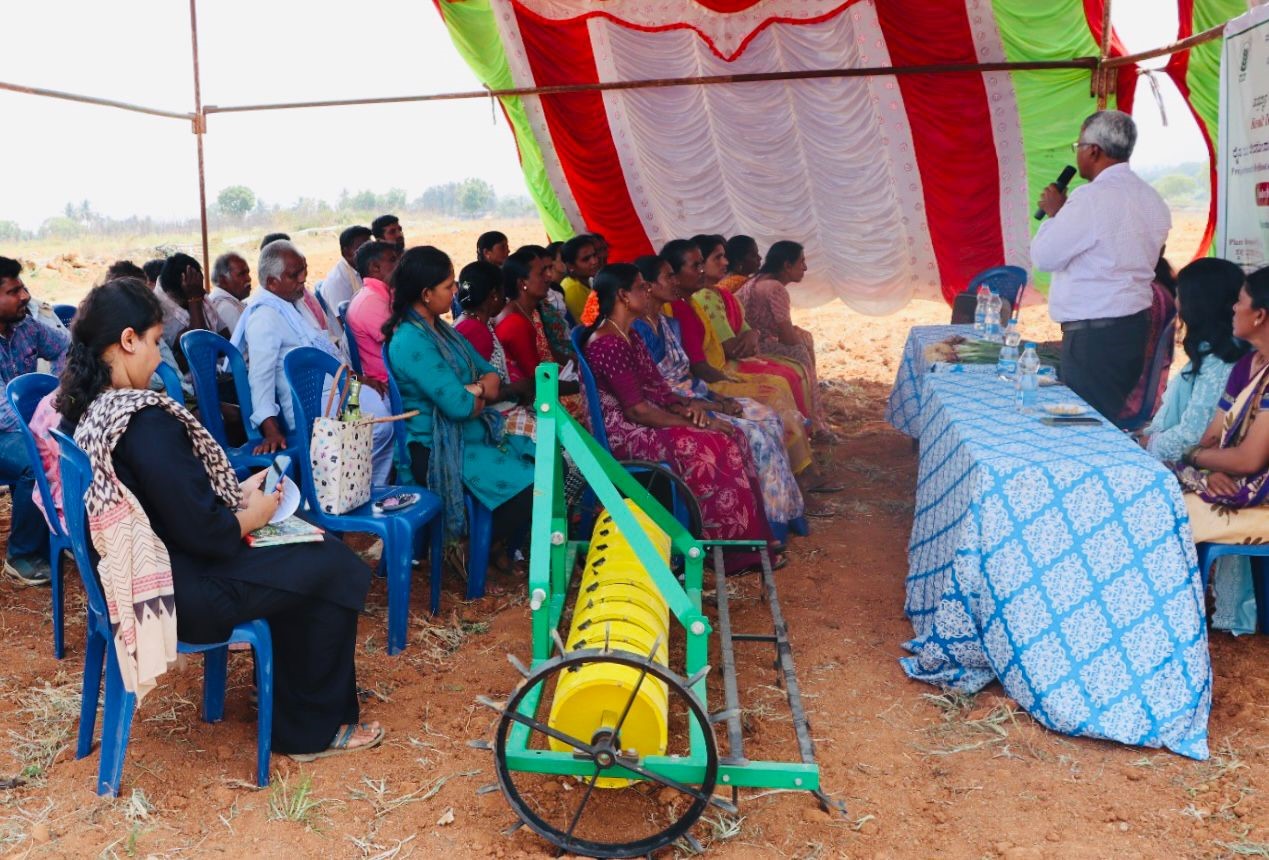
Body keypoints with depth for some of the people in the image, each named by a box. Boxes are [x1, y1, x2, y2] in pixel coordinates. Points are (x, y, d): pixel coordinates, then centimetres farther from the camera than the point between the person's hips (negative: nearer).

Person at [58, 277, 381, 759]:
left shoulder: (81, 408, 1)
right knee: (337, 568, 2)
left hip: (128, 573, 10)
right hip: (177, 590, -10)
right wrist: (254, 515, -7)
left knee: (298, 555, 22)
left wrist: (236, 495, 7)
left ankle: (292, 711, 32)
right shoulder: (146, 422, -29)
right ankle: (315, 730, 17)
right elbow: (201, 532, -26)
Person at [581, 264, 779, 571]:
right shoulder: (608, 345, -19)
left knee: (732, 437, -4)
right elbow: (636, 410, -21)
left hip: (646, 423, 10)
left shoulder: (630, 337, 13)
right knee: (714, 448, -21)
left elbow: (655, 389, 15)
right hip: (627, 436, -10)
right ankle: (738, 549, -8)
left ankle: (754, 541, -3)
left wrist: (685, 405, -5)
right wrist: (693, 423, -15)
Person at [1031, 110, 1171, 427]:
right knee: (1117, 421, 15)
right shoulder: (1152, 198, 11)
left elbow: (1044, 257, -11)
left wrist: (1054, 213, 3)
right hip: (1136, 325, 9)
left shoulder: (1091, 198, -16)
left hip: (1093, 335, -9)